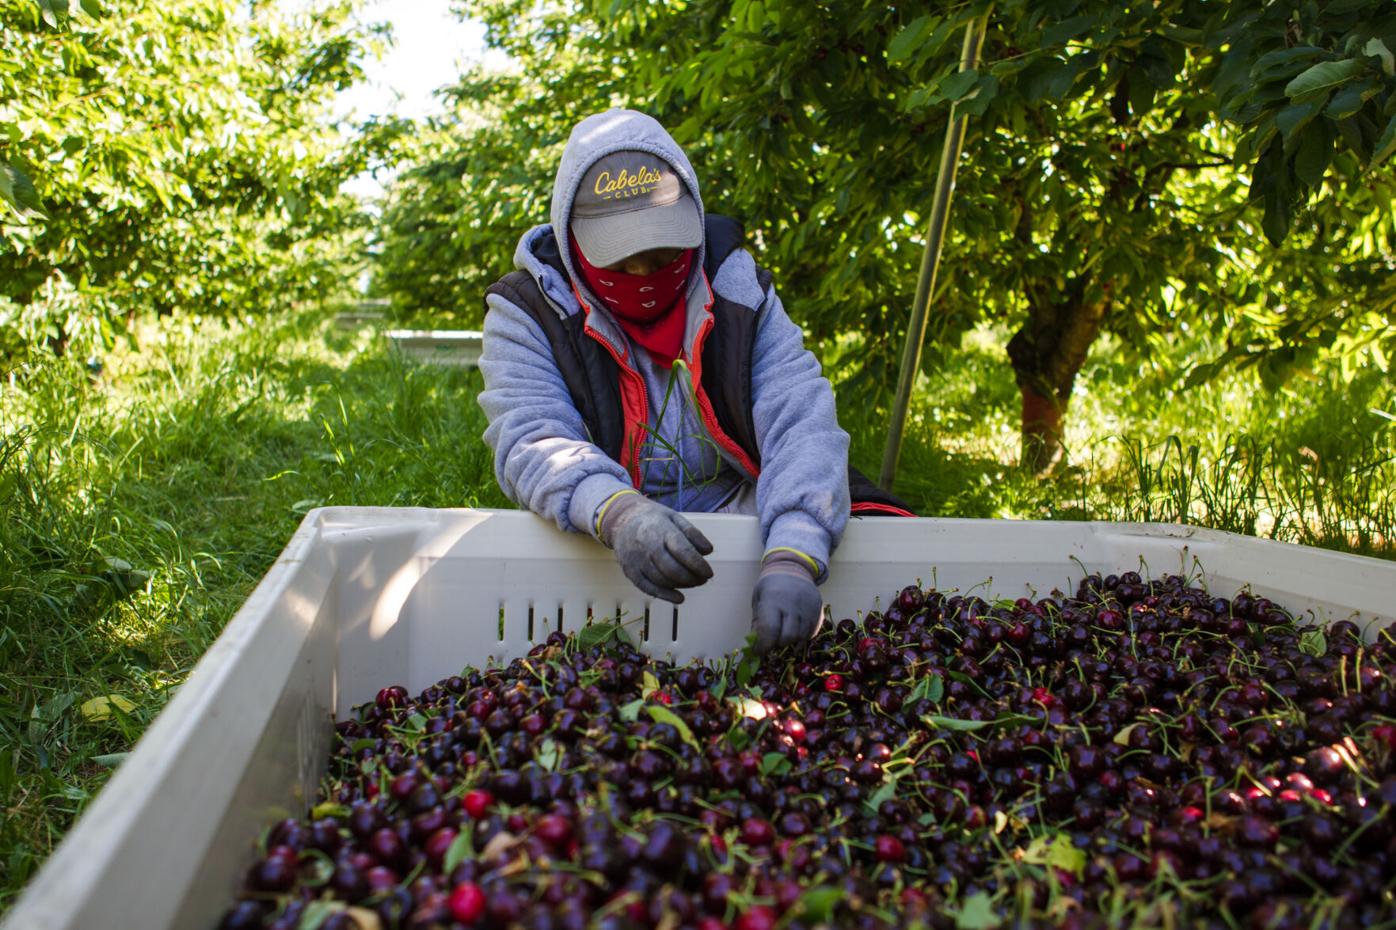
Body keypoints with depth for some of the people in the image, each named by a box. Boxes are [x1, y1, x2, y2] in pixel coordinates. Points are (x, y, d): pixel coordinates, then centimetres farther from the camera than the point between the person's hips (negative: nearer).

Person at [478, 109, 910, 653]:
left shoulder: (738, 292, -2)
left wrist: (793, 558, -35)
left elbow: (801, 425, -15)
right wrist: (618, 512, -43)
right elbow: (530, 442, -20)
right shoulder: (529, 313, -5)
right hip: (602, 546, -1)